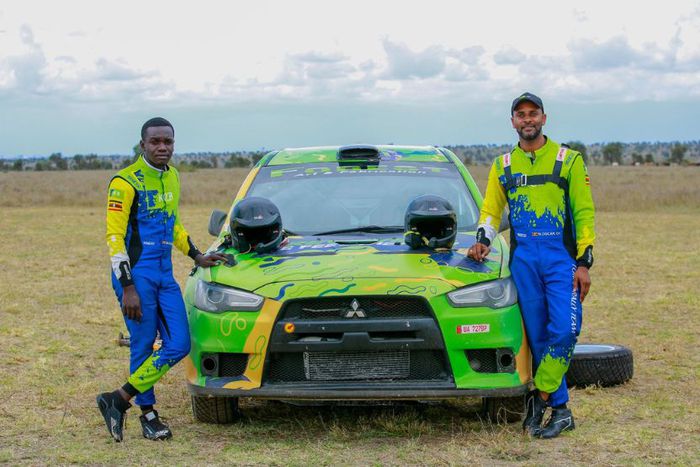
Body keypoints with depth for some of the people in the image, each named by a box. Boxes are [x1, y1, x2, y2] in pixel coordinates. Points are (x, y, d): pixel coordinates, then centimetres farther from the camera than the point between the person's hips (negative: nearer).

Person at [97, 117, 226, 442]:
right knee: (143, 347, -3)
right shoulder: (126, 181, -10)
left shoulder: (172, 178, 13)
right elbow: (114, 236, -13)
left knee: (179, 345, 0)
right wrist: (127, 288, -18)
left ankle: (119, 400, 8)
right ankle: (148, 416, 11)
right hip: (136, 276, -7)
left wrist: (198, 257, 19)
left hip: (165, 275, 7)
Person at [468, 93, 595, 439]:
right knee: (537, 336, 1)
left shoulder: (568, 160, 4)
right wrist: (483, 240, 3)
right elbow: (490, 208, 22)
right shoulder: (503, 166, 13)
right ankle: (560, 409, 7)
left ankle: (540, 396, -2)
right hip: (522, 258, 3)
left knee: (564, 330, -15)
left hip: (562, 257, -2)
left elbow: (584, 212, 2)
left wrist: (584, 262, -5)